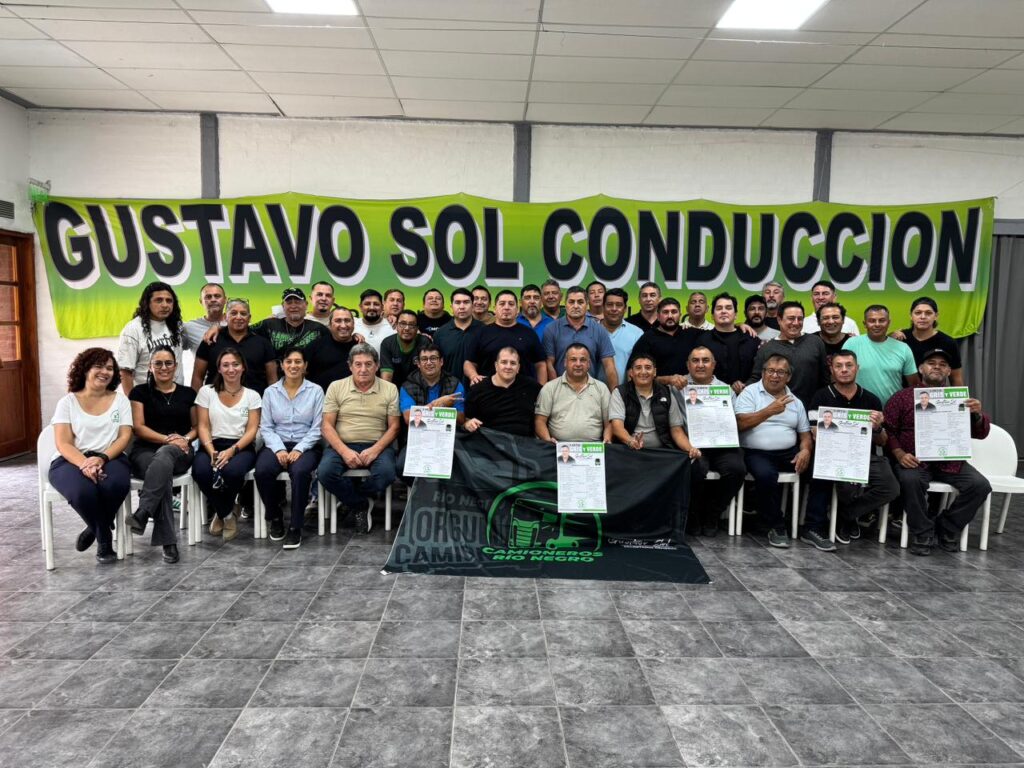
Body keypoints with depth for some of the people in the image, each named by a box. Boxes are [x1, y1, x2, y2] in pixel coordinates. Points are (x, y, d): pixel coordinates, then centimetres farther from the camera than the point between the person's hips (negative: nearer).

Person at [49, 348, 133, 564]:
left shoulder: (120, 399, 10)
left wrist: (101, 459, -18)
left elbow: (124, 437, 1)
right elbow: (63, 444, -4)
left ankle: (95, 530, -4)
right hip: (71, 460, -1)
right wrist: (84, 464, -24)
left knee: (117, 484, -35)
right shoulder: (67, 402, 5)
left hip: (110, 458, 1)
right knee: (83, 491, -35)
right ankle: (104, 538, -7)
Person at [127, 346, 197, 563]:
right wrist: (167, 438, -13)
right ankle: (168, 541, -40)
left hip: (179, 453, 1)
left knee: (164, 455, -39)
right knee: (163, 473, -37)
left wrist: (185, 438, -7)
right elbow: (138, 427, 1)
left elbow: (197, 427, 17)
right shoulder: (140, 392, 11)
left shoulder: (188, 393, 17)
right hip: (146, 450, -1)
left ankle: (141, 514, -45)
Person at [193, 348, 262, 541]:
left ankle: (221, 512, -1)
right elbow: (203, 426, 3)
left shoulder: (252, 395, 8)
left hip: (242, 447, -1)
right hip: (212, 446, 1)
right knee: (201, 471, -34)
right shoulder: (206, 392, 10)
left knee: (232, 471, -37)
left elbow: (252, 430, -1)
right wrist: (211, 451, -15)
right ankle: (227, 514, -5)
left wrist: (232, 451, -18)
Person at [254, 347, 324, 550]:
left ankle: (295, 527, -20)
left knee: (300, 471, -35)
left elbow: (317, 427, -2)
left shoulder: (315, 391, 4)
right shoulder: (270, 392, 10)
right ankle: (275, 518, -3)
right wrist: (279, 449, -12)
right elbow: (265, 427, 4)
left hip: (306, 445, -2)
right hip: (277, 444, 2)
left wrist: (299, 449, -15)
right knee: (262, 471, -30)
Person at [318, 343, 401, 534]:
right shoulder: (336, 387, 6)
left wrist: (375, 450, -14)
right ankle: (362, 505, -4)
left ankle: (352, 501, 0)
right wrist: (344, 451, -15)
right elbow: (327, 425, 1)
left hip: (377, 446, 0)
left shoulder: (390, 389, 6)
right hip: (341, 445, 1)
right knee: (325, 472, -29)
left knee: (386, 473, -31)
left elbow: (394, 427, 3)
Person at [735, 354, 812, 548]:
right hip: (756, 452, -5)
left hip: (789, 453, 5)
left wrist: (805, 450, -5)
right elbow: (740, 423, -12)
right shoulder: (750, 393, 2)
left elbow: (805, 432, 17)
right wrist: (769, 411, -21)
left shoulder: (795, 401, 18)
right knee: (766, 474, -35)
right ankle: (776, 526, -15)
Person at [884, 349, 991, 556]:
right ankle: (923, 534, -12)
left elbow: (980, 434, 11)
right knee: (910, 480, -33)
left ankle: (946, 529, 1)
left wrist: (978, 414, -11)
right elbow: (887, 430, 1)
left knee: (980, 485, -20)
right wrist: (899, 454, -16)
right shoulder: (903, 397, 7)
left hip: (951, 463, 3)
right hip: (915, 460, -3)